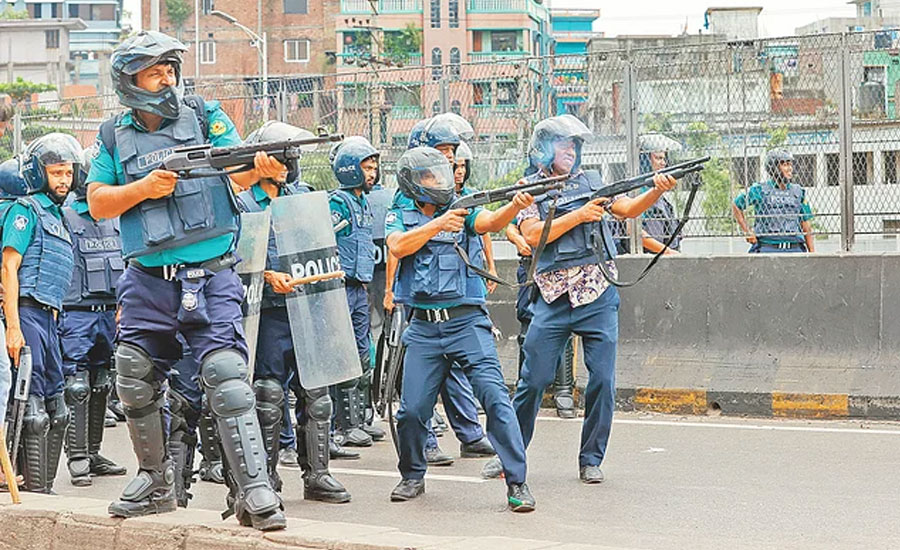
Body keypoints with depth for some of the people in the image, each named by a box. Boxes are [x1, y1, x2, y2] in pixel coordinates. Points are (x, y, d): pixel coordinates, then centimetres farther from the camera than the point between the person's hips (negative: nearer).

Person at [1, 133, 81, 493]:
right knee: (33, 410, -10)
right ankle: (35, 492, -9)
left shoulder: (58, 216, 22)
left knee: (55, 409, 11)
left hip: (48, 317, 9)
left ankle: (46, 488, 18)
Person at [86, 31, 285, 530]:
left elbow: (238, 172, -8)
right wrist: (144, 188, -13)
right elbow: (97, 203, 5)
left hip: (210, 277, -3)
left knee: (227, 378, -16)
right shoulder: (115, 134, 10)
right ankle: (155, 481, 28)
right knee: (136, 385, 9)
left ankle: (253, 492, -17)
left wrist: (262, 167, -31)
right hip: (147, 280, 3)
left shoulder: (206, 117, 4)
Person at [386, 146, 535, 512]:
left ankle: (517, 483, -10)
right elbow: (398, 247, -11)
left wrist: (516, 205, -35)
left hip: (467, 321, -1)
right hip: (423, 327, 2)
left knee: (495, 397, -13)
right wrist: (438, 224, -20)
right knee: (411, 410, 1)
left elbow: (491, 222, -15)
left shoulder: (462, 210, 6)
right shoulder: (400, 215, 9)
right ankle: (412, 477, 25)